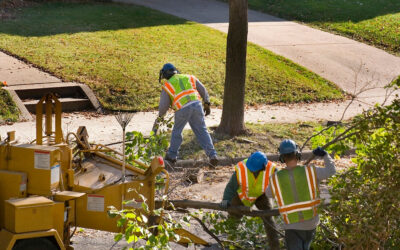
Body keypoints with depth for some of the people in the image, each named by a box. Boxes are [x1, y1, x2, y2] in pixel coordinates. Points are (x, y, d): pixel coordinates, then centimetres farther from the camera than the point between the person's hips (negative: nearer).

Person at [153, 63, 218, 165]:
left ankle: (172, 155, 27)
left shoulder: (167, 85, 13)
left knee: (177, 131, 19)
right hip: (196, 104, 2)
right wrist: (207, 104, 17)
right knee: (202, 131, 8)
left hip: (182, 109, -2)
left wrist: (160, 115, 26)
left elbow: (164, 105, 8)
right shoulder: (189, 78, 23)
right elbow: (203, 90, 15)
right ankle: (212, 155, -1)